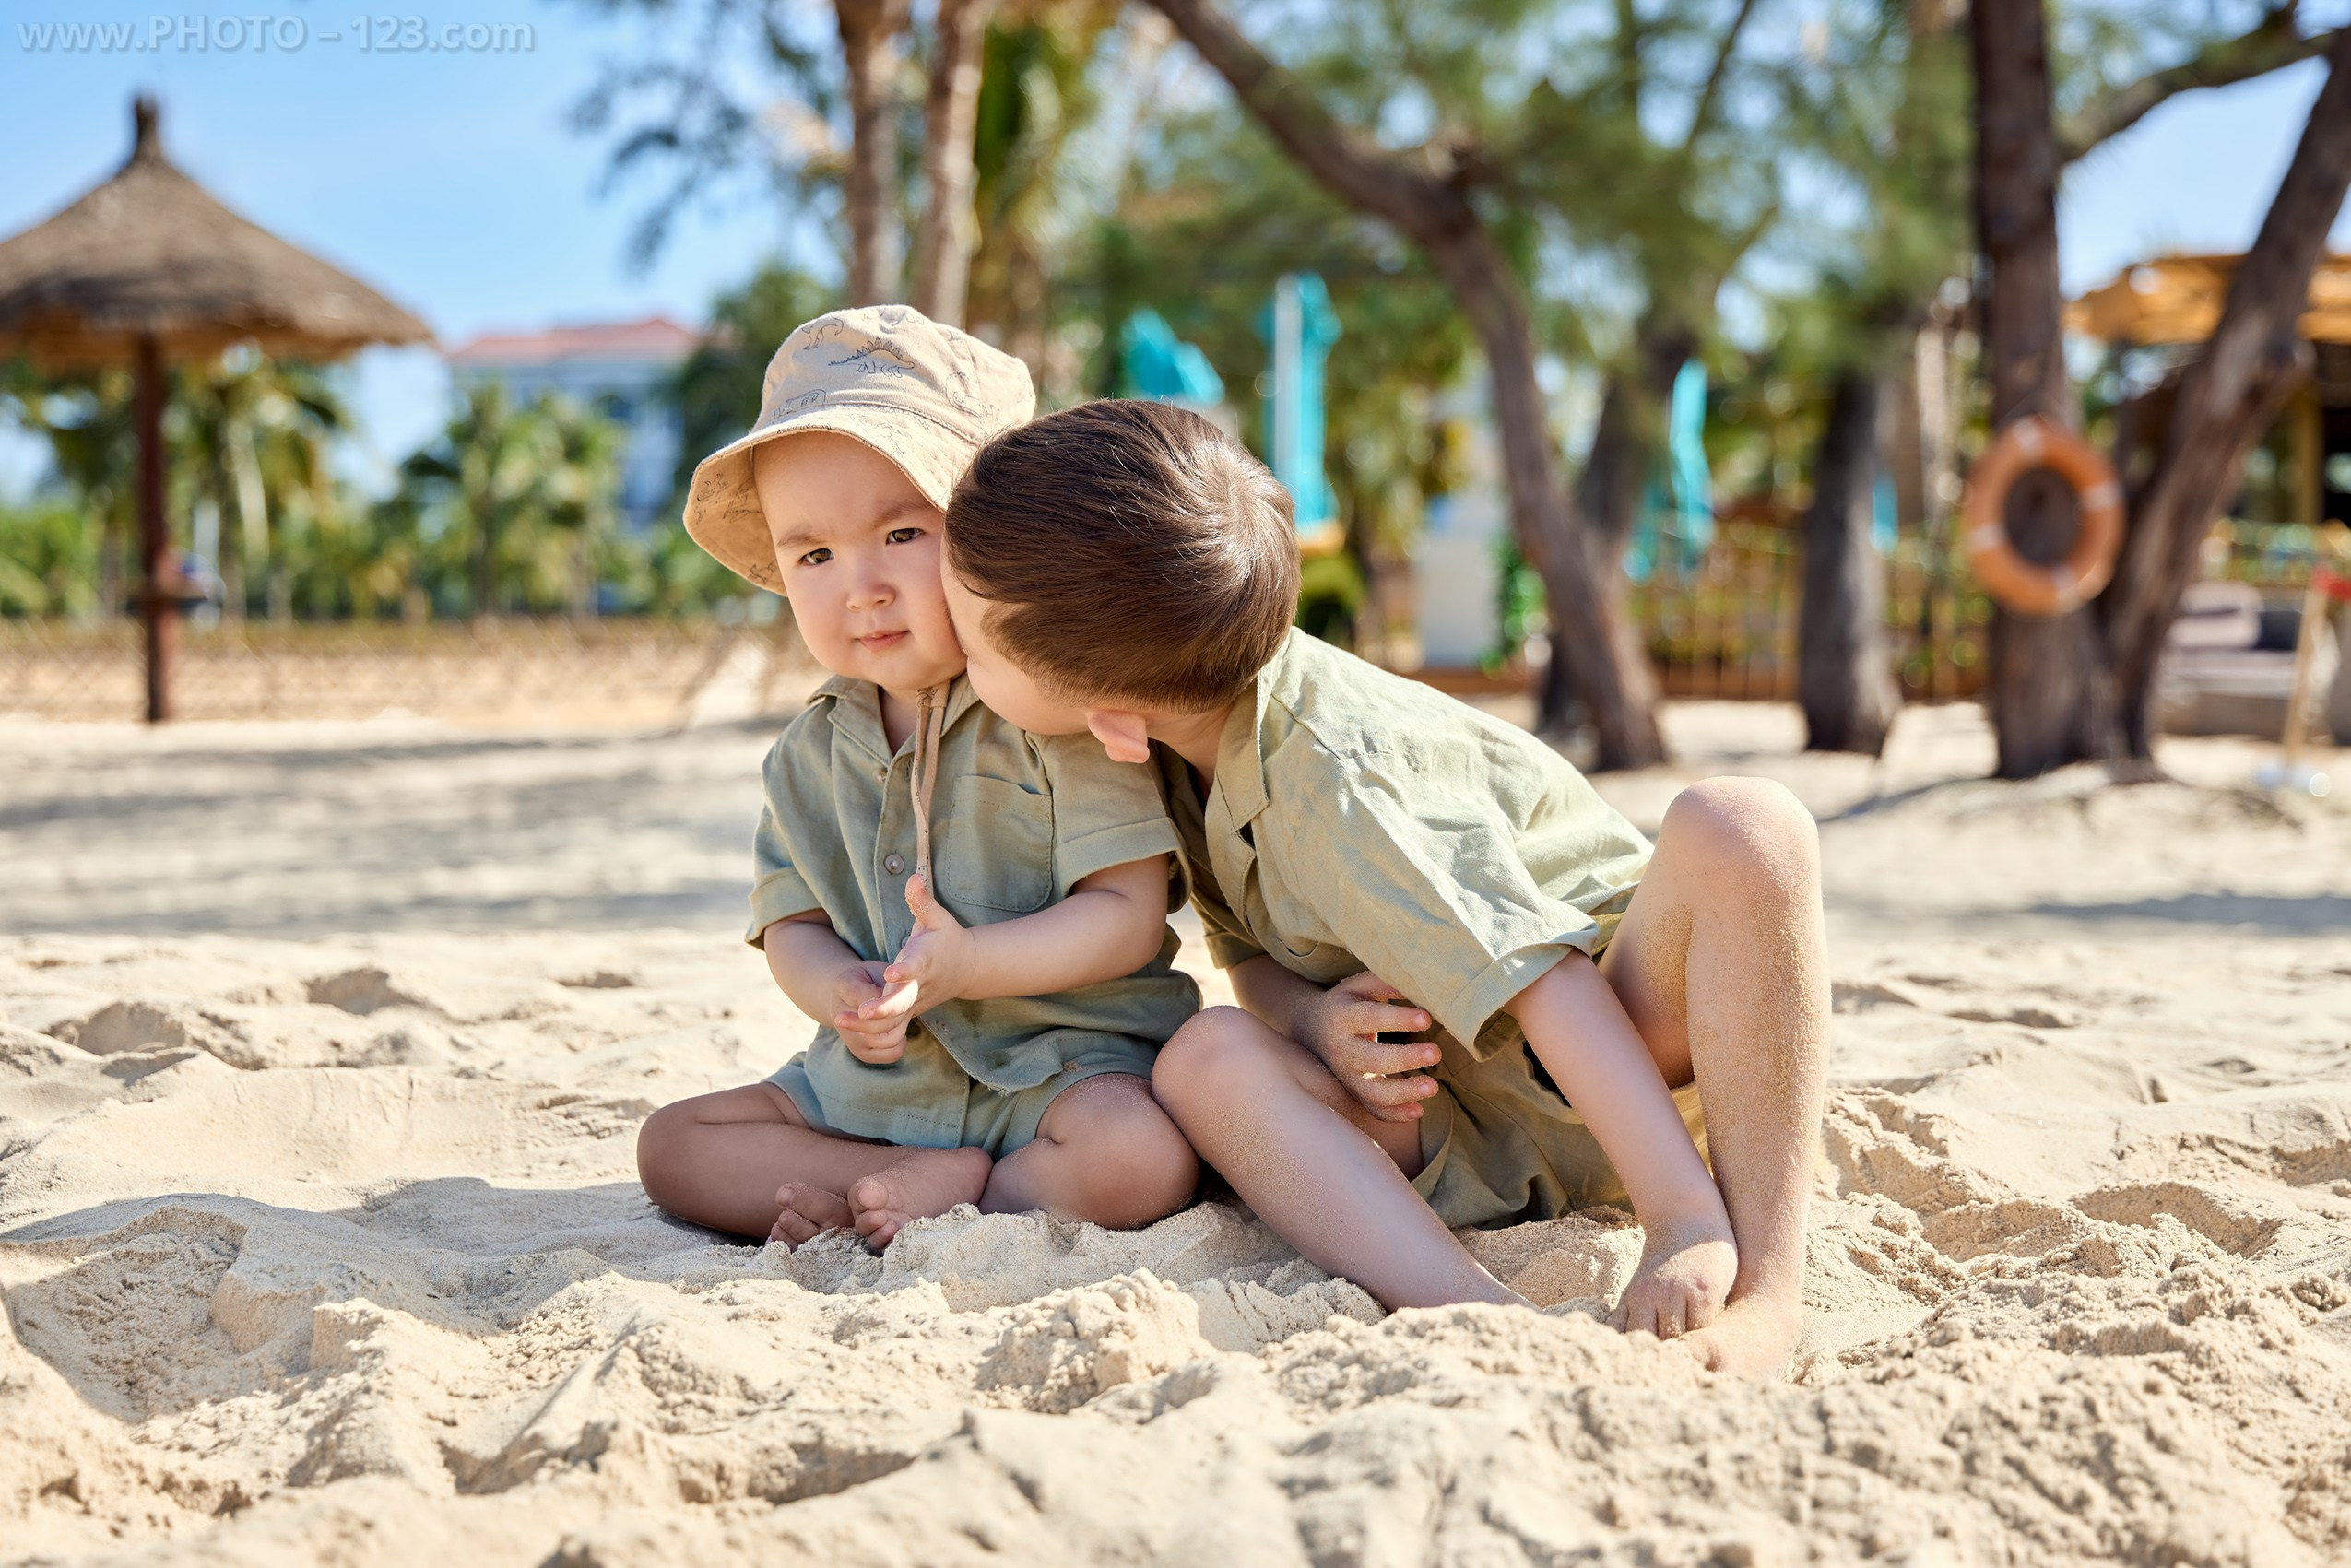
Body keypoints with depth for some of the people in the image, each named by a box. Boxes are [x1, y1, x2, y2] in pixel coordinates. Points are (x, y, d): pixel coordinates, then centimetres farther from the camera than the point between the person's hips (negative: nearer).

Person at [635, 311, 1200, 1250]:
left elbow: (1129, 915, -15)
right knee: (673, 1145, -6)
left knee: (1142, 1160, -35)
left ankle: (928, 1203, -13)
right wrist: (836, 990, -18)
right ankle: (965, 1178, -13)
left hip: (1062, 1059, -6)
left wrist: (967, 964, -27)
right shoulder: (810, 755, 7)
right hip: (877, 1079, 6)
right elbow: (789, 926, 6)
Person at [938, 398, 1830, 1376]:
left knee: (1736, 825, -35)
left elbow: (1547, 983, -32)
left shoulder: (1339, 787, -29)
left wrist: (1690, 1224, -38)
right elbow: (1250, 947, 5)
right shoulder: (1191, 703, -5)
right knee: (1205, 1057, -24)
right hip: (1463, 1133, 6)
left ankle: (1763, 1293, -39)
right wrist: (1314, 1016, -18)